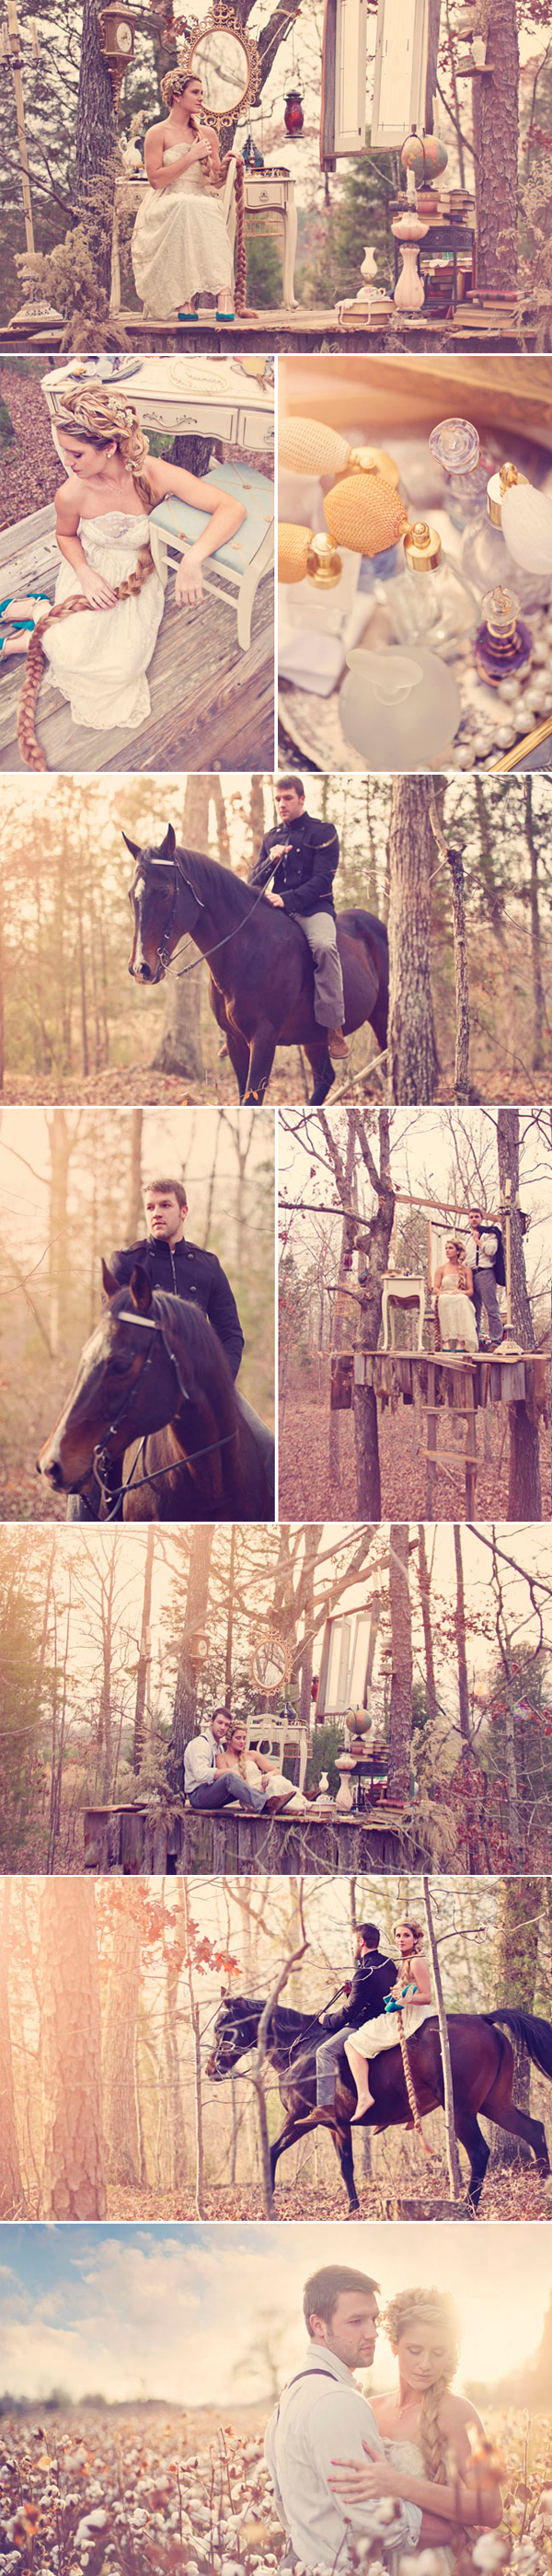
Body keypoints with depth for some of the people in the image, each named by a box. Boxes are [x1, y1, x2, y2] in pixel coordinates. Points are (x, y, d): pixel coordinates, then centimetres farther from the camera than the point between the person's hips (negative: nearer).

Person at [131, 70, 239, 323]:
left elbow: (213, 179, 21)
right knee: (184, 208, -39)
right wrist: (191, 157, -9)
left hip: (203, 204, 3)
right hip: (166, 207, -3)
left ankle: (224, 294, -50)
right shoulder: (157, 134, 4)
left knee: (208, 211, -34)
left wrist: (226, 165, -1)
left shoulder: (207, 134, 18)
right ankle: (183, 301, -44)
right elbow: (155, 179, -8)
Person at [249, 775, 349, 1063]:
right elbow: (254, 883, 16)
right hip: (277, 908, 5)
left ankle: (333, 1028, -30)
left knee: (324, 945, -36)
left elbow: (322, 880, -8)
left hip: (313, 907, -5)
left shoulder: (323, 832, 3)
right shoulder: (271, 837, 18)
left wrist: (287, 899, -20)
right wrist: (270, 861, -5)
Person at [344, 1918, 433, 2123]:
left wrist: (406, 1998, -34)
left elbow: (427, 1997, -17)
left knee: (353, 2044, -14)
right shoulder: (404, 1962, 16)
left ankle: (364, 2096, -23)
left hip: (410, 2019, -10)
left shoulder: (417, 1962, -13)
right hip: (402, 2016, 10)